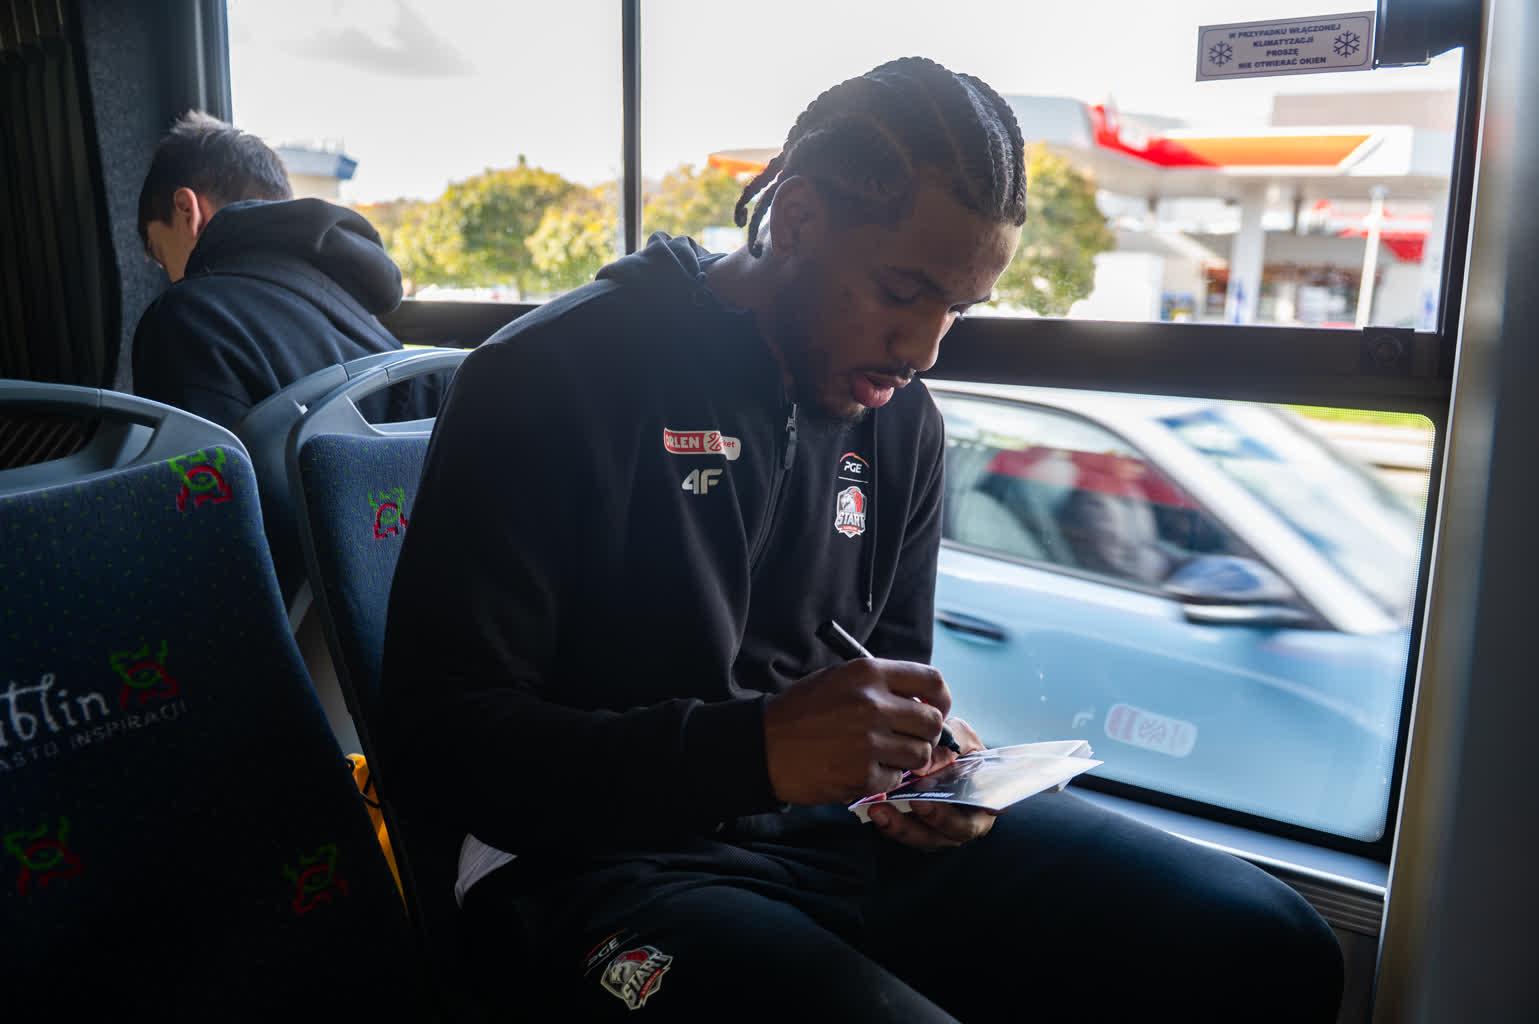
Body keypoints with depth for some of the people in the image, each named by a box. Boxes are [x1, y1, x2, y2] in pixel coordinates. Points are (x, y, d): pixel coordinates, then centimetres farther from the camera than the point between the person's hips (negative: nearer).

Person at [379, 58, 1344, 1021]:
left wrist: (934, 765, -6)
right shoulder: (550, 379, -12)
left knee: (1271, 943, -3)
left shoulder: (903, 421, 9)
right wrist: (754, 750, -28)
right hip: (612, 861, -5)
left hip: (847, 829, 6)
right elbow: (434, 741, -16)